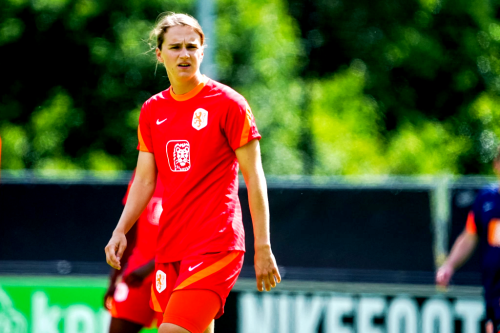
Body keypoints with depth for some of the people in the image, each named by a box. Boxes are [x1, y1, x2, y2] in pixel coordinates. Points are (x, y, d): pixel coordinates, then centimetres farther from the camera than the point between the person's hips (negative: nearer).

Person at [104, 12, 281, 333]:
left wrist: (263, 247, -8)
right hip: (170, 247, 6)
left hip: (216, 243, -6)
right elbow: (145, 180, 15)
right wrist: (121, 231, 0)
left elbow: (254, 177, -4)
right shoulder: (152, 110, 12)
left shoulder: (228, 103, -4)